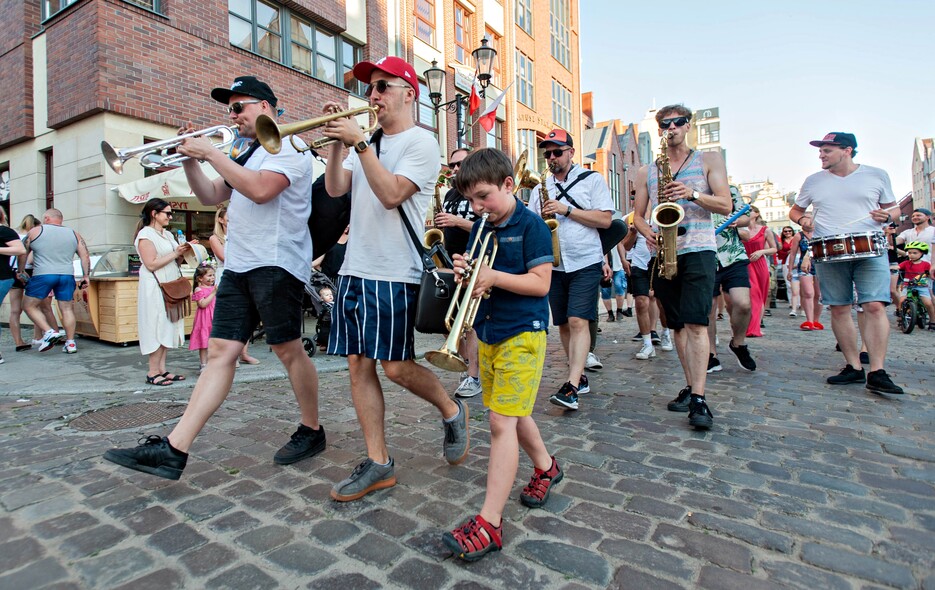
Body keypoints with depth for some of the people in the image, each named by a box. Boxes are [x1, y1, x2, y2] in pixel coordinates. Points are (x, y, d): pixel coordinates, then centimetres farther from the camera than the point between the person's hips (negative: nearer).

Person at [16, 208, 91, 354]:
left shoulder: (35, 231, 5)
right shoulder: (74, 234, 11)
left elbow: (22, 253, 10)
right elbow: (85, 256, 6)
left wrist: (21, 271, 22)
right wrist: (85, 276, 10)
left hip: (43, 275, -3)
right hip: (67, 276, 3)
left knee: (29, 305, 11)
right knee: (67, 309, 6)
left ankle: (49, 332, -5)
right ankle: (70, 343, 6)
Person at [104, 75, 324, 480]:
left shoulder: (288, 145, -3)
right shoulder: (245, 154, 26)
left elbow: (260, 190, -20)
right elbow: (211, 197, 27)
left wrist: (211, 153, -11)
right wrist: (190, 160, 13)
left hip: (276, 263, -8)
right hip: (238, 266, 8)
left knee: (288, 349, -2)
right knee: (221, 352, 2)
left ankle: (311, 431, 16)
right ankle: (174, 450, 1)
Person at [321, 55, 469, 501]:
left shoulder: (421, 142, -3)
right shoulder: (369, 142, 18)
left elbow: (390, 194, -17)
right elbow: (335, 189, 8)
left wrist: (359, 143, -16)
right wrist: (336, 142, -1)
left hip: (394, 275, -7)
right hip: (354, 269, 7)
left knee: (396, 367, -5)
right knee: (358, 366, 5)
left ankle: (451, 410, 25)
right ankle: (378, 463, 15)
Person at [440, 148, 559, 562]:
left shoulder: (530, 225, -9)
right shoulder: (480, 228, 12)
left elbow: (540, 283, -15)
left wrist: (494, 276, -23)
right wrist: (466, 272, -8)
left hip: (522, 334, -8)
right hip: (488, 332, 8)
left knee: (502, 421, -10)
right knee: (511, 413, 18)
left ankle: (489, 523, -4)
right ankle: (546, 467, 44)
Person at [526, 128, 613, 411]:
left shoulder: (592, 180, 3)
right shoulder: (540, 188, 15)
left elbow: (605, 219, -6)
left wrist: (567, 209, -13)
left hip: (585, 263, -5)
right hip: (553, 265, 5)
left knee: (578, 321, -14)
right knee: (563, 324, 8)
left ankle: (571, 387, -16)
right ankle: (580, 377, 22)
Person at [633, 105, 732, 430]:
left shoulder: (709, 160, 8)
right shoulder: (646, 172, 15)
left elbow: (726, 206, 1)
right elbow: (638, 215, 15)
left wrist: (693, 193, -16)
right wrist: (647, 232, -7)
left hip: (698, 250, -4)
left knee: (695, 323, -15)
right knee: (678, 326, 8)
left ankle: (698, 399, -14)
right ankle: (690, 386, 19)